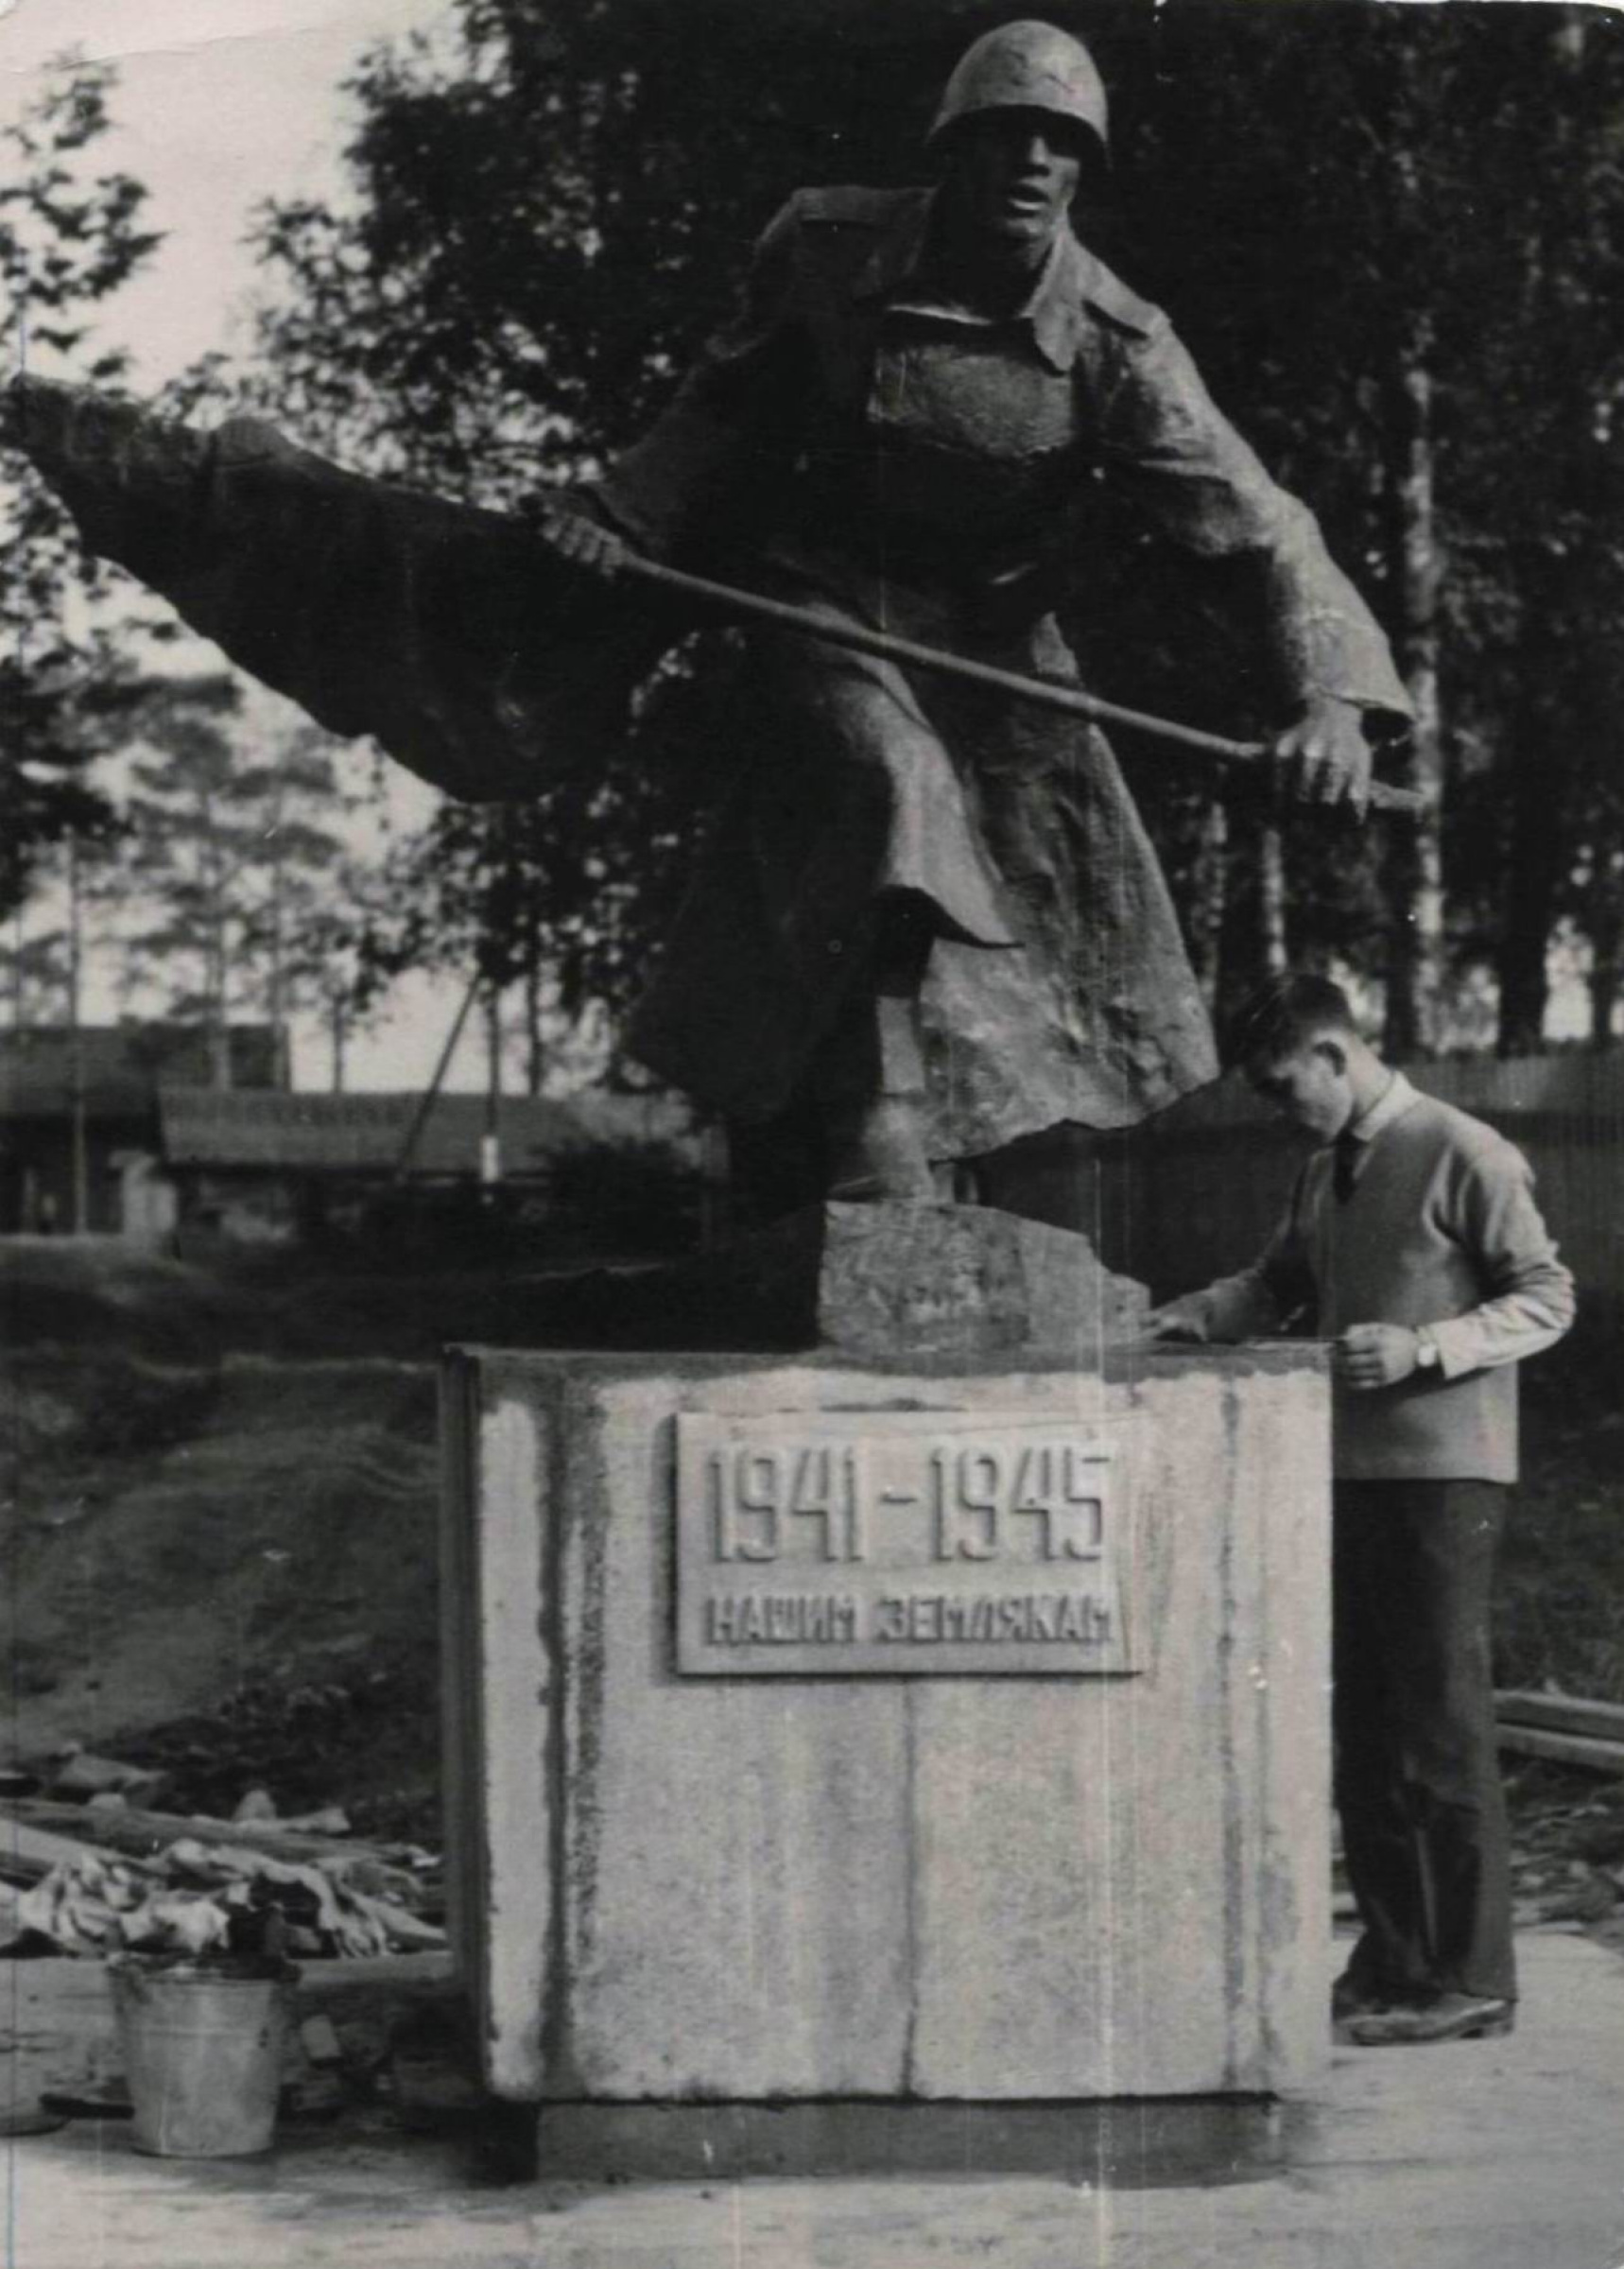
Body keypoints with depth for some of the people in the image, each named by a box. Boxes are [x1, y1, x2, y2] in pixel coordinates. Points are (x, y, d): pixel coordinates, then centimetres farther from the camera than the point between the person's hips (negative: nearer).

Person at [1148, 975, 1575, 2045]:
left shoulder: (1464, 1156, -8)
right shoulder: (1325, 1173, 15)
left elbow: (1547, 1298, -9)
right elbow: (1278, 1284, 25)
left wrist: (1421, 1347, -20)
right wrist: (1189, 1316, 8)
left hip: (1443, 1471, -8)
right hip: (1352, 1469, 8)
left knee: (1443, 1722, -7)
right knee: (1365, 1725, 10)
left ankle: (1470, 1979, -1)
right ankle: (1393, 1961, 17)